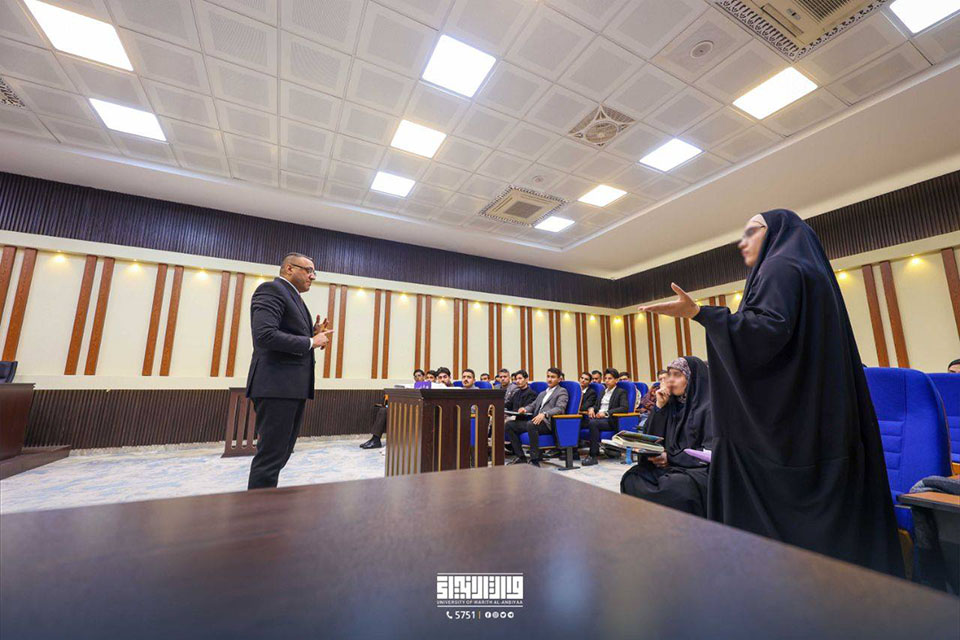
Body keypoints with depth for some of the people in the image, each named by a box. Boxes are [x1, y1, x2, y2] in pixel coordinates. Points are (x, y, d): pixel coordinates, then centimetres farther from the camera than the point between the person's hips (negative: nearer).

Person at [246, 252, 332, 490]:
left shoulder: (293, 297, 21)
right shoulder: (272, 289, -8)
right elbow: (264, 335, -22)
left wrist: (313, 334, 6)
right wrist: (310, 342, -14)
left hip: (293, 387, 10)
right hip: (277, 386, -10)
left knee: (280, 455, 17)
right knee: (270, 456, -3)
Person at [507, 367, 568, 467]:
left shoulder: (562, 391, 7)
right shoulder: (542, 393, 31)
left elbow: (560, 408, -10)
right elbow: (533, 405, 25)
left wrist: (544, 414, -27)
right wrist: (525, 409, 0)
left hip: (548, 423, -7)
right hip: (536, 421, 7)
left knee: (531, 424, -37)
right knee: (509, 425, -9)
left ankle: (535, 460, -29)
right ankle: (521, 457, -1)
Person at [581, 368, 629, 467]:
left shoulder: (621, 392, 6)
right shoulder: (603, 391, 26)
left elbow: (625, 408, -9)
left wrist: (606, 413, -20)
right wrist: (591, 408, 2)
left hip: (610, 421, -5)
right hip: (597, 417, 6)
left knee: (593, 423, -37)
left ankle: (593, 456, -32)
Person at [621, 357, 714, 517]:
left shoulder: (708, 407, -7)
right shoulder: (671, 404, 11)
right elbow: (652, 439, 8)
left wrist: (671, 457, -17)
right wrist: (659, 407, -2)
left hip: (701, 470, -5)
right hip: (671, 466, 5)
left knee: (672, 487, -36)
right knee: (631, 478, -20)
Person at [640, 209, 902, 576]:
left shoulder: (781, 267, -7)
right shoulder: (811, 271, 22)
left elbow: (769, 328, -24)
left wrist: (698, 313, -28)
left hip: (779, 425, -10)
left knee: (768, 522, -3)